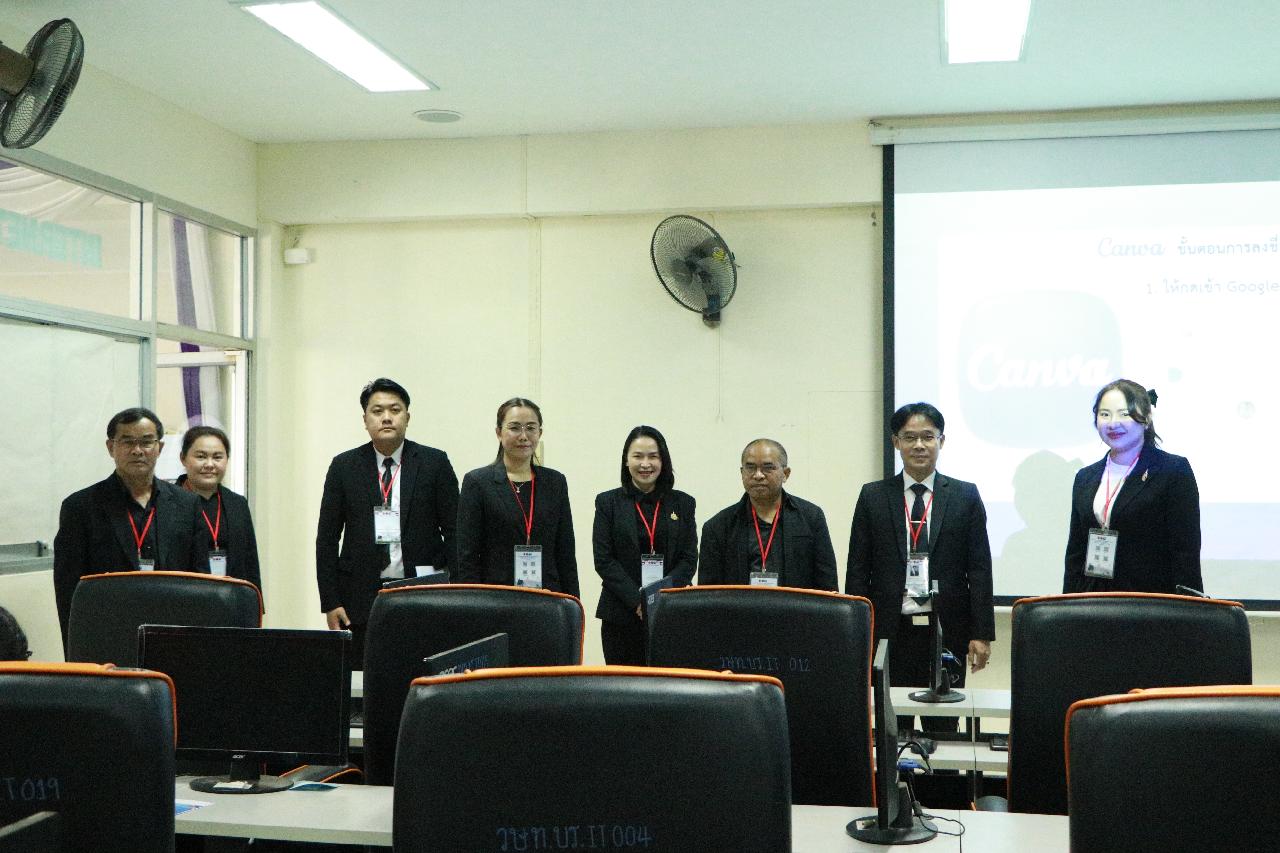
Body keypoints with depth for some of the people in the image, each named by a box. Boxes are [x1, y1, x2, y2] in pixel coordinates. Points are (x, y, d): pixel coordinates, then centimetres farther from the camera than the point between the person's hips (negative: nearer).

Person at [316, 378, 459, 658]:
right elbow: (327, 538, 8)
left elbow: (454, 531, 4)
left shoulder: (435, 462, 4)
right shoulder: (344, 466, 7)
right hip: (362, 598, 1)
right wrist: (330, 603, 1)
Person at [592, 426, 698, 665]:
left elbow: (689, 558, 5)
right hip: (621, 615, -1)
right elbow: (603, 560, -1)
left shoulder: (682, 503, 10)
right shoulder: (608, 502, 6)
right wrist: (637, 601, -11)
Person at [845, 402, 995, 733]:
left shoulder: (965, 496, 4)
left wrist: (981, 633, -2)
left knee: (943, 727, 4)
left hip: (946, 632, 0)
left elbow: (979, 568, 3)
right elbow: (858, 569, 5)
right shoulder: (873, 496, 5)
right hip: (890, 632, 1)